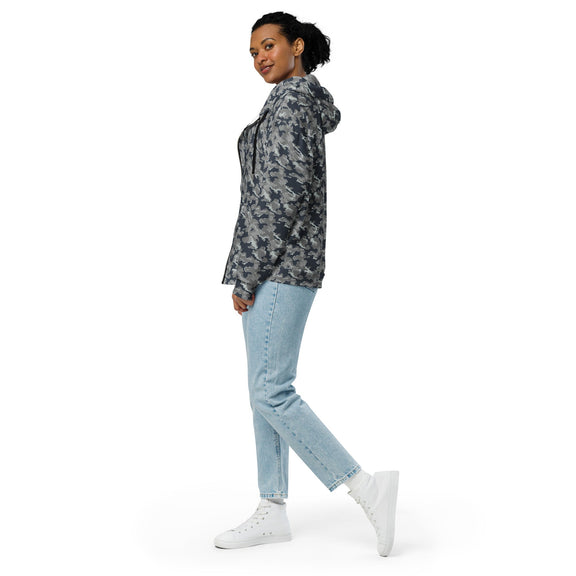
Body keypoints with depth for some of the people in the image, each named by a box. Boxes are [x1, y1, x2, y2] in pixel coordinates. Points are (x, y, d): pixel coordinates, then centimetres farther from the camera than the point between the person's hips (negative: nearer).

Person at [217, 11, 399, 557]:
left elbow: (285, 192, -19)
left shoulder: (290, 101, -10)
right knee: (266, 390, 10)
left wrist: (246, 274, -17)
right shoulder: (303, 105, 21)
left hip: (280, 265, -10)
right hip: (282, 265, 10)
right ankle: (272, 511, 16)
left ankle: (367, 489, -10)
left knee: (271, 392, -13)